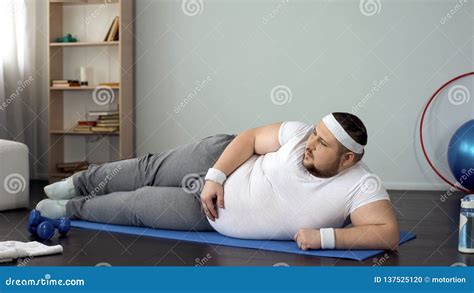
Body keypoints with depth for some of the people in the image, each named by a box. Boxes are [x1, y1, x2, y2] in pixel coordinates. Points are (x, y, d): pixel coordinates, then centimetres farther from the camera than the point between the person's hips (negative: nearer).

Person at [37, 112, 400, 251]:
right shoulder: (299, 133, -21)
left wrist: (326, 236, -45)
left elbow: (389, 234, -39)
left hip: (214, 218, -1)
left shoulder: (362, 187, -28)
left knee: (139, 206, 9)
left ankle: (73, 209, 39)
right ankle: (82, 184, 50)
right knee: (149, 170, 16)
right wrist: (215, 177, -18)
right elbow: (249, 138, -9)